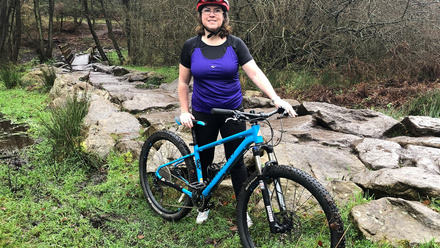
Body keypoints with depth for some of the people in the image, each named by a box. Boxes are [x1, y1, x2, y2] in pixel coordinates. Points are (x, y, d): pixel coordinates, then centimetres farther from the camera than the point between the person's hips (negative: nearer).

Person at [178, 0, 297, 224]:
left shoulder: (235, 44, -5)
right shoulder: (191, 46, -3)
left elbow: (255, 73, -13)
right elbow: (183, 82, 4)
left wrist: (276, 98, -25)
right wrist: (184, 111, -3)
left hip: (233, 113, 0)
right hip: (203, 115, 1)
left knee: (236, 161, 6)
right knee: (204, 161, 13)